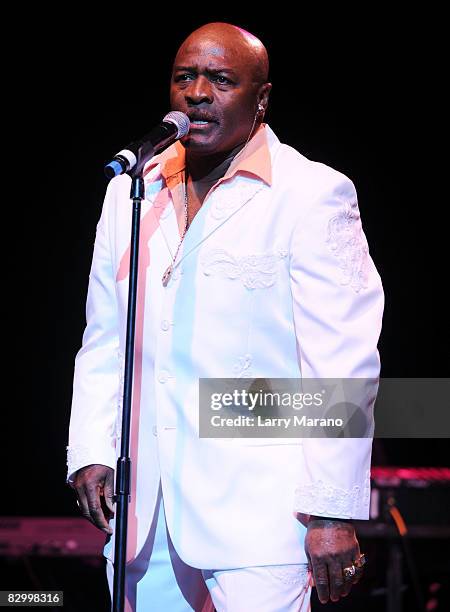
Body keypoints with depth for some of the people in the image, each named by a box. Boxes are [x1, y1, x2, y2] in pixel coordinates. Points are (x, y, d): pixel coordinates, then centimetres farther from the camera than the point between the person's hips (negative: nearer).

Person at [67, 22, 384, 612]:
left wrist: (333, 512, -11)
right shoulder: (130, 193, 15)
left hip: (258, 511, -5)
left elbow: (344, 364, -7)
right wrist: (91, 450, 5)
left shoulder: (313, 195, -3)